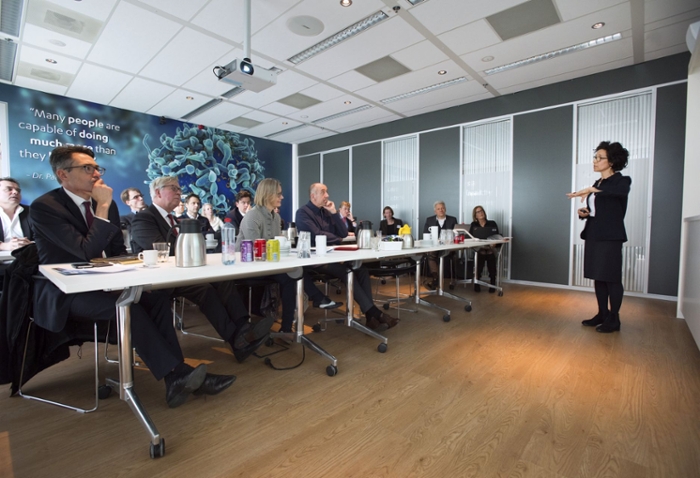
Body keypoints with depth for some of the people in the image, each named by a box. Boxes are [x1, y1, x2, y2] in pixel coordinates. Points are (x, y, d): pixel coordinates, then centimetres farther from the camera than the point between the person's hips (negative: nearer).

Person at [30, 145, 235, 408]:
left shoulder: (106, 205, 6)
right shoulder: (43, 207, -13)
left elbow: (118, 251, 12)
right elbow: (87, 252, -26)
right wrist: (102, 207, -23)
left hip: (100, 284, 6)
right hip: (63, 294, -5)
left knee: (156, 297, -22)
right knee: (126, 305, -33)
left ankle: (177, 377, -22)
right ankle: (176, 374, -28)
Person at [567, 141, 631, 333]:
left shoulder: (621, 180, -6)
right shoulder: (597, 183, 16)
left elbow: (621, 191, -31)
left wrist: (591, 190, -39)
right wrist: (583, 212, 0)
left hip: (610, 237, -7)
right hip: (593, 236, 7)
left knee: (611, 278, -1)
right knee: (598, 277, 10)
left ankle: (614, 319, 10)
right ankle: (602, 314, 20)